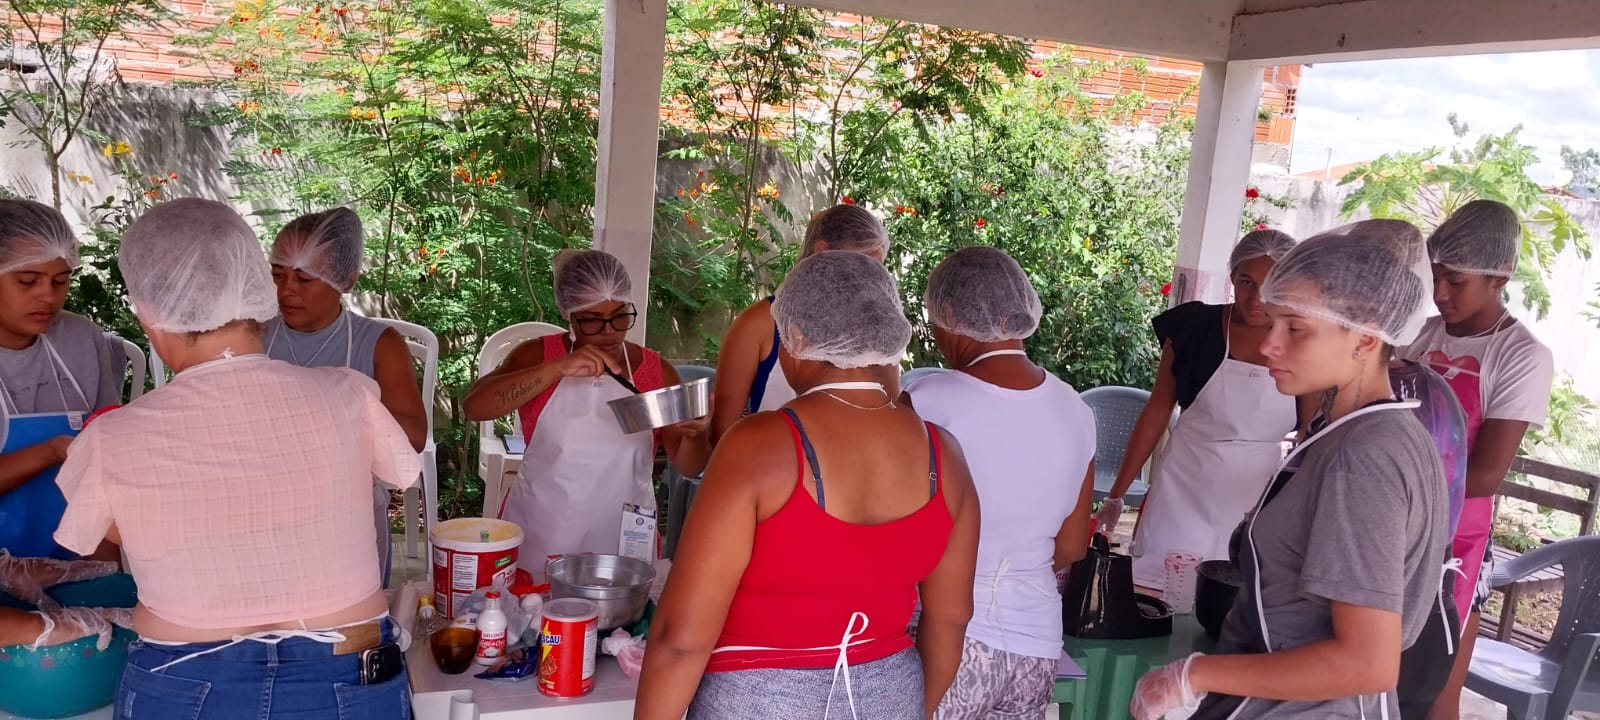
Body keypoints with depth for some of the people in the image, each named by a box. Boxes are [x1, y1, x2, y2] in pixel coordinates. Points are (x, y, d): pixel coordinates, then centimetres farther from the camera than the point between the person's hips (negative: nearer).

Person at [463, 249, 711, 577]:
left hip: (623, 545, 1)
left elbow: (689, 467, 0)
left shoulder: (657, 372, 0)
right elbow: (474, 406, -20)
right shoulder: (537, 356, -3)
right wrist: (560, 368, -28)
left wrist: (693, 434, -23)